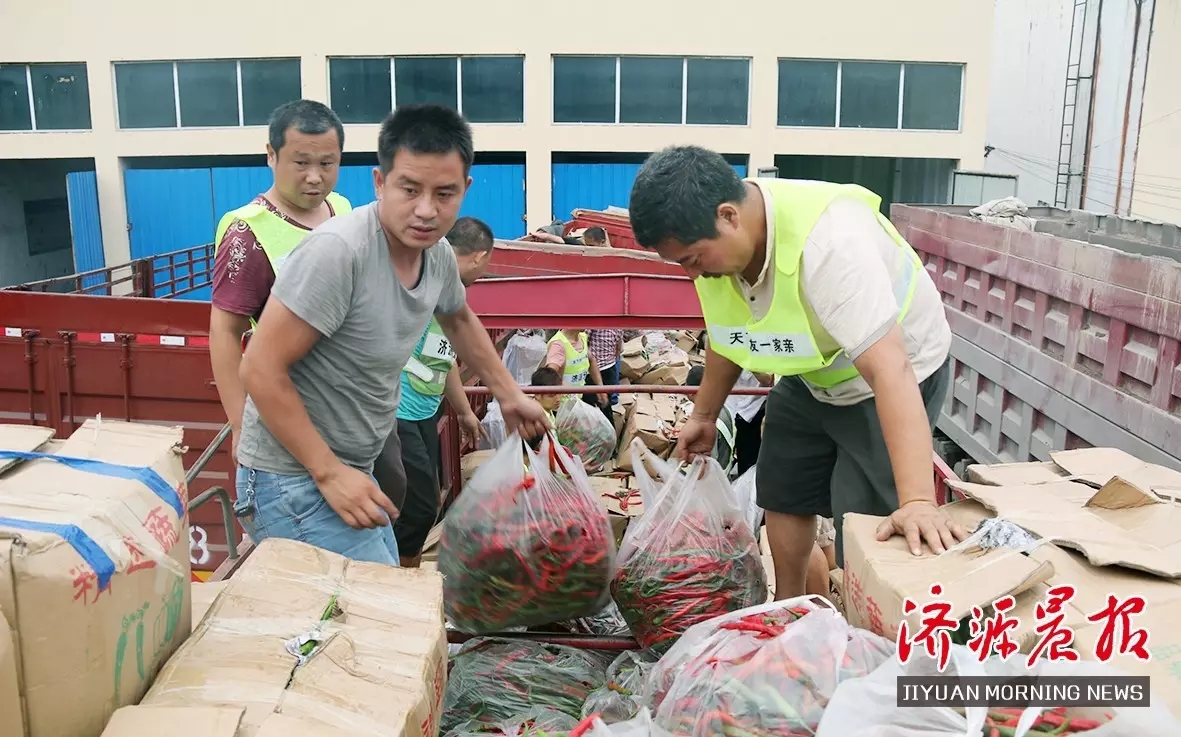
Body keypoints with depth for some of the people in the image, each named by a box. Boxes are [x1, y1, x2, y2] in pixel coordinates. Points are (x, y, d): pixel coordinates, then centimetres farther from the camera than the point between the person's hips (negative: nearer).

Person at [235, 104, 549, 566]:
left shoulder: (439, 255, -2)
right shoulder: (338, 251, -27)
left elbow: (459, 321, 21)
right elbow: (262, 371, -23)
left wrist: (509, 395, 23)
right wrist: (329, 473, -22)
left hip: (355, 469, 8)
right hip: (294, 480, -8)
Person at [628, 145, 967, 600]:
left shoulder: (828, 241, -40)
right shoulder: (712, 240, -17)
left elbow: (888, 369, -44)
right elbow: (727, 335, 2)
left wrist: (917, 500, -50)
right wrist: (704, 415, 11)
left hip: (896, 372, -7)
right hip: (812, 375, 7)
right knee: (782, 493, 16)